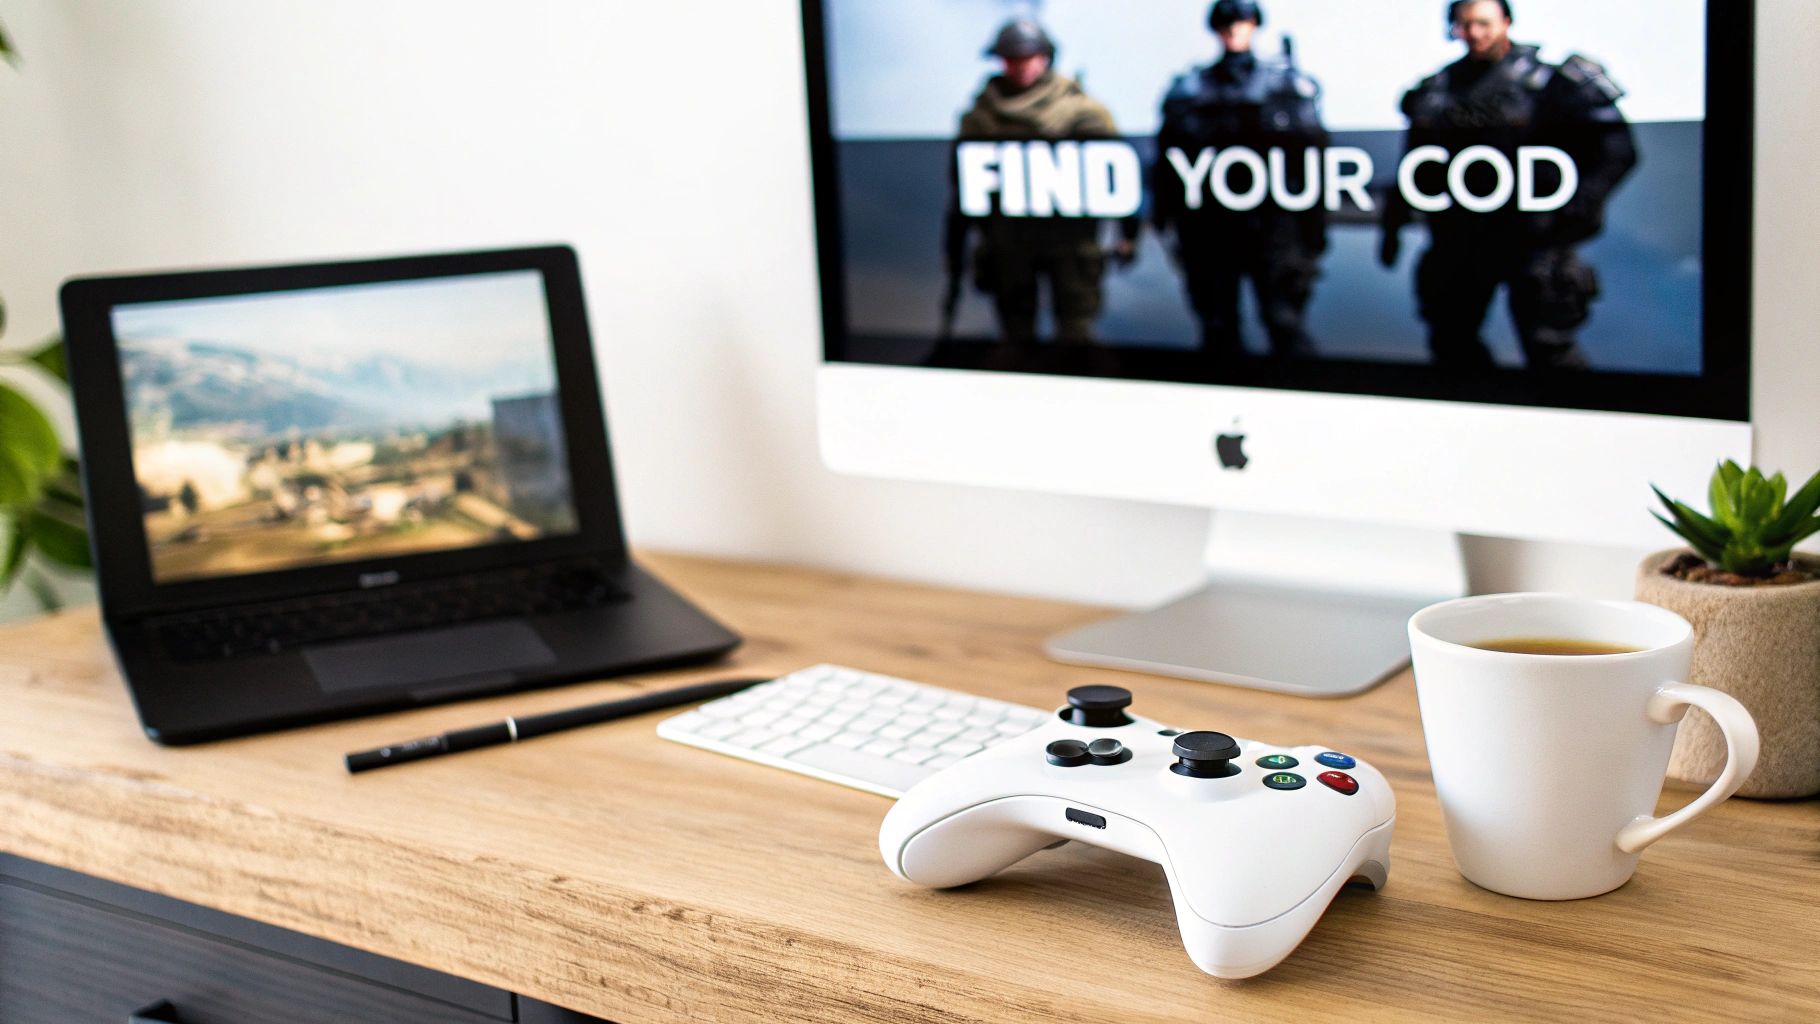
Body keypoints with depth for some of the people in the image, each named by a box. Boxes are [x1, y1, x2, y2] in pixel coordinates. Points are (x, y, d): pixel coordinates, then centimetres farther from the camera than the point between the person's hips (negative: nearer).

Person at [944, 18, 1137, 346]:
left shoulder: (1081, 108, -1)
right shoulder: (981, 115, 8)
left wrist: (1128, 233, -7)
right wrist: (954, 246, 10)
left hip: (1068, 234, -2)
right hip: (1006, 240, 3)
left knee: (1076, 330, -4)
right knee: (1016, 330, 8)